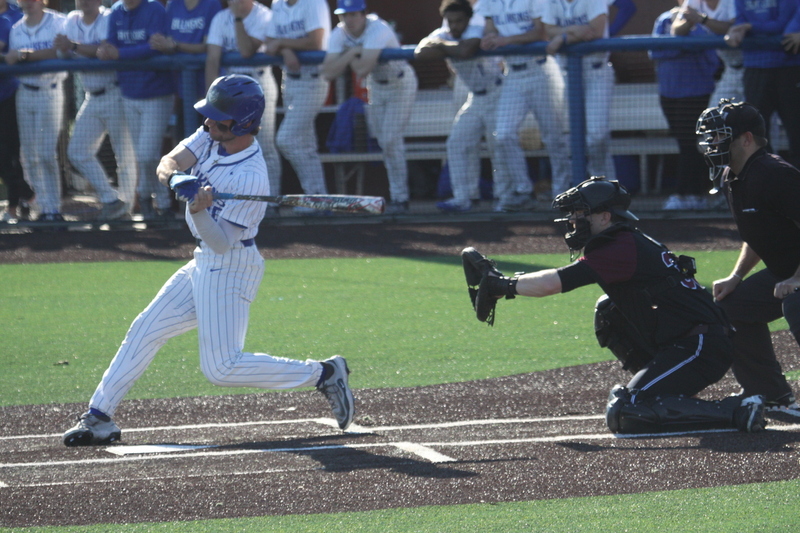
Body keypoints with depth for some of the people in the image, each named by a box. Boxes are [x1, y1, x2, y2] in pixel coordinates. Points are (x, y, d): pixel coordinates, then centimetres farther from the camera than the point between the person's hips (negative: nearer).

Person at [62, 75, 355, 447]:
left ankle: (323, 374, -5)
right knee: (146, 330, 11)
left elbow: (221, 243, -25)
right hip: (205, 263, 9)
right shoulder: (212, 137, -3)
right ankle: (99, 417, 18)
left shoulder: (250, 178, -26)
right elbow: (170, 162, -8)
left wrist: (199, 211, -43)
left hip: (230, 267, -9)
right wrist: (173, 174, -31)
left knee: (222, 368, -12)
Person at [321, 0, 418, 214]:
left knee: (391, 140, -15)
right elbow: (328, 73, -22)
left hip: (400, 84, -7)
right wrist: (352, 53, -29)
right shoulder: (339, 34, -13)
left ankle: (399, 197, -9)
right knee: (383, 141, 9)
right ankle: (396, 193, 20)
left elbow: (362, 70, -41)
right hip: (376, 87, 7)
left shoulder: (377, 30, -31)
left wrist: (350, 57, -22)